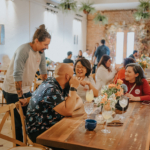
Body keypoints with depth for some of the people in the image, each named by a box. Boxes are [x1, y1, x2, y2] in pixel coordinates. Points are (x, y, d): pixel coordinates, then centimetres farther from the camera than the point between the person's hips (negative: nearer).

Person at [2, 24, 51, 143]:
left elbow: (43, 72, 9)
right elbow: (17, 75, -26)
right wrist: (20, 97, -23)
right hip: (12, 91, -7)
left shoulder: (41, 52, -1)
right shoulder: (24, 50, -24)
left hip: (25, 89, 7)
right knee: (19, 122, 2)